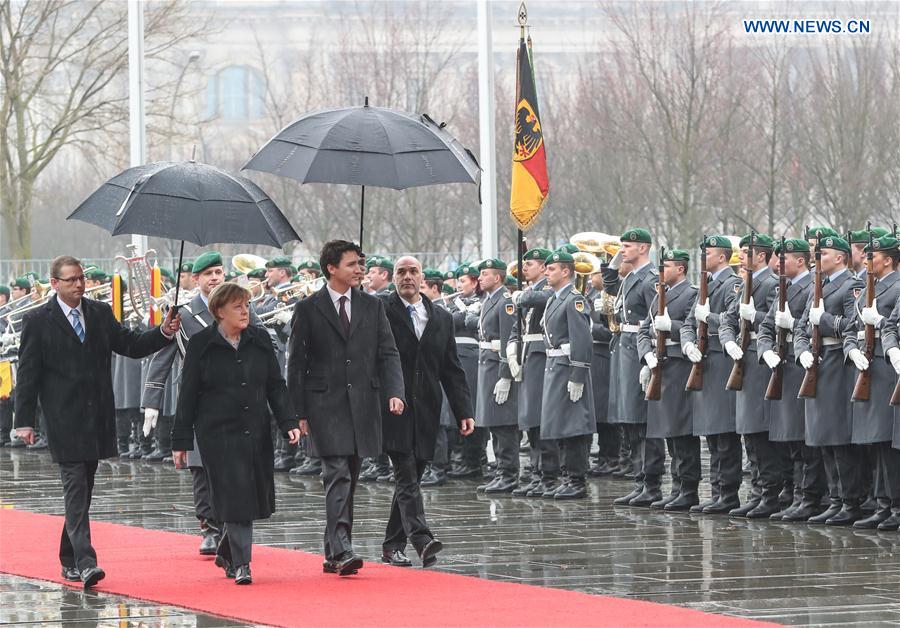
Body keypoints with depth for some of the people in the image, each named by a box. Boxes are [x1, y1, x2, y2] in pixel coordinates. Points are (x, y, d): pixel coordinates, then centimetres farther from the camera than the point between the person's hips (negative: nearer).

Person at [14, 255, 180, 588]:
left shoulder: (100, 313, 10)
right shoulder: (38, 321, -2)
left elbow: (131, 345, 10)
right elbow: (28, 373, -2)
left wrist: (164, 333, -8)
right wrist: (25, 420, -7)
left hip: (97, 418, 5)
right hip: (64, 420, -5)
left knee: (82, 491, 11)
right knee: (75, 489, -12)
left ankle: (70, 559, 20)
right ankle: (84, 563, -19)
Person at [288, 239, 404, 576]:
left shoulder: (373, 306, 10)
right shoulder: (308, 309, 0)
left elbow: (388, 354, 7)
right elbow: (296, 363, 1)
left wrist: (394, 392, -10)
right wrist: (299, 412, -4)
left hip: (362, 404, 4)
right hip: (325, 405, -4)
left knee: (349, 480, 8)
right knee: (337, 476, -15)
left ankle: (333, 555, 15)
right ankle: (342, 551, -23)